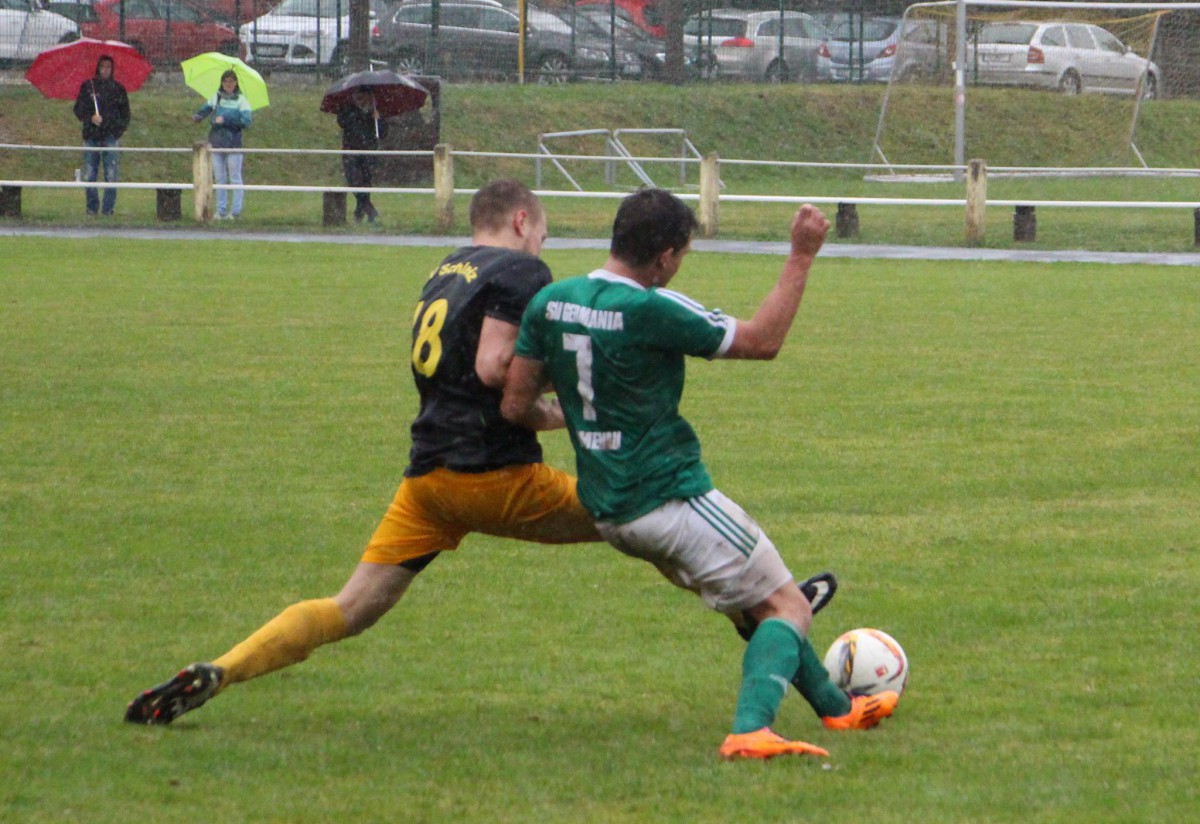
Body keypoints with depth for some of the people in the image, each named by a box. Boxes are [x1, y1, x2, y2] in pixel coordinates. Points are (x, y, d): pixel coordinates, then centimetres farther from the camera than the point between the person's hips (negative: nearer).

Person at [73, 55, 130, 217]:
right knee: (89, 175, 0)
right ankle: (92, 208, 10)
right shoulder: (87, 86, 9)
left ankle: (108, 208, 1)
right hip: (91, 136, 1)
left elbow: (125, 114, 14)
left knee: (111, 176, -6)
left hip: (111, 137, -1)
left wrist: (120, 129, -2)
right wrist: (90, 118, -12)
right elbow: (78, 110, 7)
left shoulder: (118, 89, 9)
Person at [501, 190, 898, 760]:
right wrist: (801, 258, -6)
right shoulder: (650, 310, -20)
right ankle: (750, 729, -26)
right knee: (788, 608, -2)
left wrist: (558, 415, 27)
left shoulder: (549, 303, 0)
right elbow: (762, 341, -11)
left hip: (606, 509, 8)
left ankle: (835, 706, 37)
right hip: (671, 497, -8)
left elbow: (516, 406, 6)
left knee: (749, 601, 25)